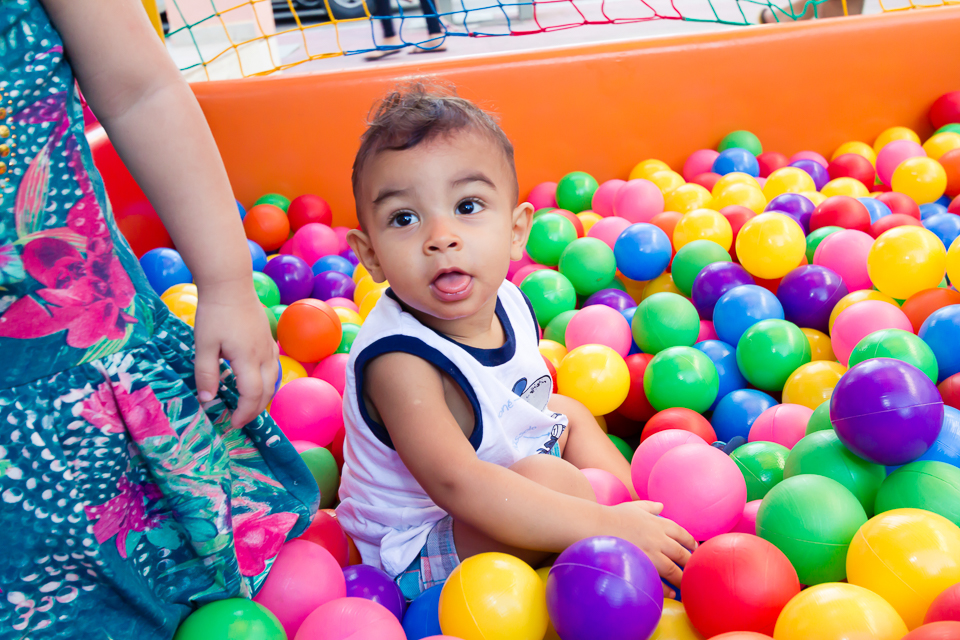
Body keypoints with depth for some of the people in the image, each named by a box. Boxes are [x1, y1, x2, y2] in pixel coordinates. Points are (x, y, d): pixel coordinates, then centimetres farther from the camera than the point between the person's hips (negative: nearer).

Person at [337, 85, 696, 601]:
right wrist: (606, 526, -42)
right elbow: (457, 484, -43)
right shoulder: (397, 360, -35)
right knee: (549, 479, -31)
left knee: (568, 413, 20)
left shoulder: (506, 302, -10)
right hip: (419, 552, -9)